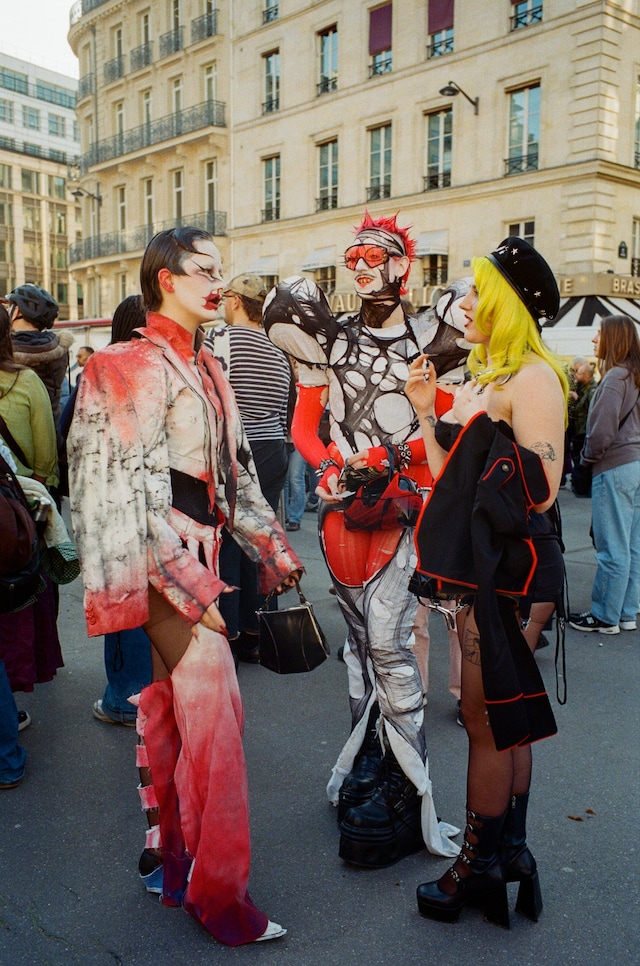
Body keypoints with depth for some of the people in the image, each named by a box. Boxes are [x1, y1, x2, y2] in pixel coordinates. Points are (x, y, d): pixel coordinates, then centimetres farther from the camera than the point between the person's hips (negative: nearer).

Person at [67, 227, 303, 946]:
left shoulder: (203, 367, 16)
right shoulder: (134, 368, -11)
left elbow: (234, 469, 18)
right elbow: (136, 493, -17)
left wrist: (269, 546, 15)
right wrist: (190, 582, -19)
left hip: (193, 556, 9)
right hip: (162, 562, -9)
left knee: (167, 709, 16)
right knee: (214, 708, -7)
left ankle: (165, 859, 30)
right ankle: (218, 891, 7)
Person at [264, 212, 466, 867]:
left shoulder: (427, 339, 3)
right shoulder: (331, 340, 11)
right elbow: (304, 427, 12)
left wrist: (388, 455, -13)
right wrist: (330, 466, -5)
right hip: (341, 501, 3)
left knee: (386, 639, -10)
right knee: (360, 634, 10)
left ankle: (407, 789, 2)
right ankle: (368, 764, 24)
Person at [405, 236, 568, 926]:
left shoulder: (532, 377, -14)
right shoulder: (484, 376, 14)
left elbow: (541, 494, -20)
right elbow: (453, 479, 11)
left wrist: (492, 427, -21)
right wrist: (427, 412, 8)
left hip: (509, 572, -9)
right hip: (478, 568, 9)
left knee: (489, 720, 3)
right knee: (505, 719, 17)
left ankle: (479, 868, 21)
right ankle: (509, 852, 32)